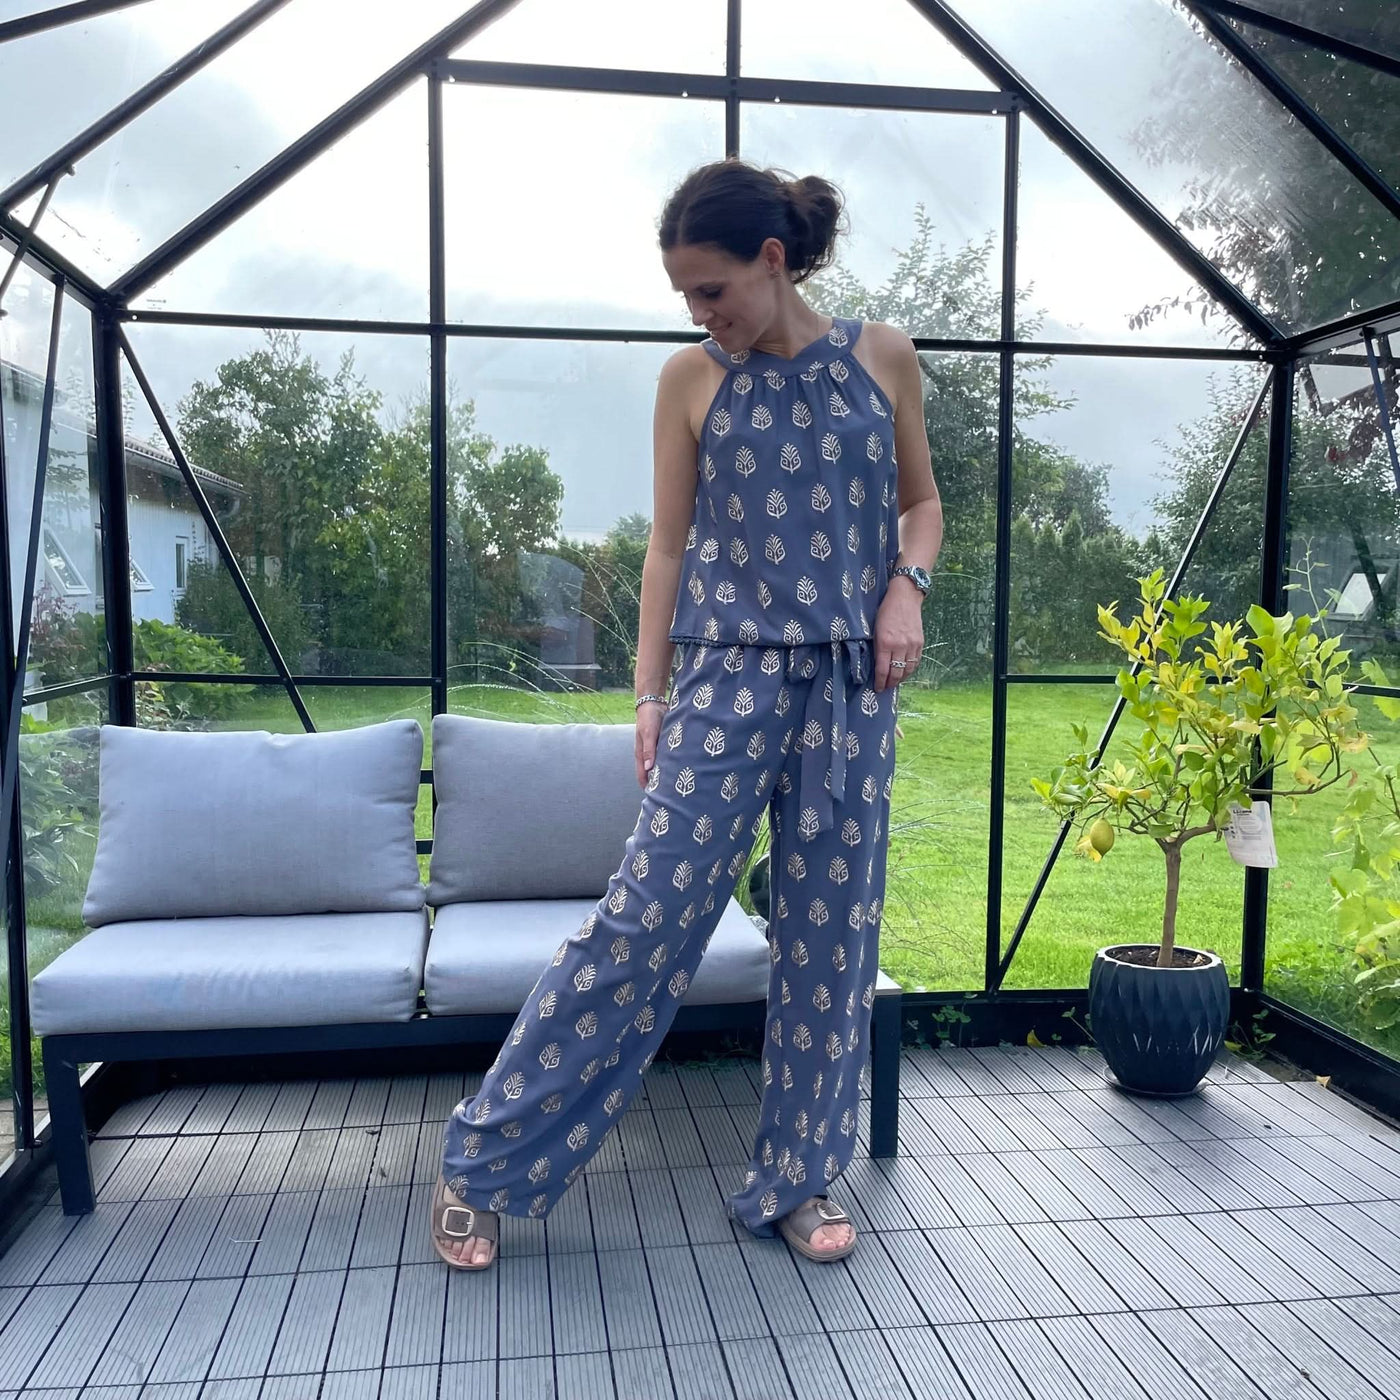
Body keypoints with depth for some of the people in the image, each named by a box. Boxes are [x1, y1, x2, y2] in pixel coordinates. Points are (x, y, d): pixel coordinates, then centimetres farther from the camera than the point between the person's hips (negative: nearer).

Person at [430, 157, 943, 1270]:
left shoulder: (882, 357, 6)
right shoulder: (691, 380, 3)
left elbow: (921, 501, 15)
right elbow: (670, 545, 4)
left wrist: (907, 587, -5)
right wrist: (649, 695, 0)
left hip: (850, 684, 2)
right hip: (726, 678, -2)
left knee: (830, 930, 7)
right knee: (646, 915, -6)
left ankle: (799, 1179, 24)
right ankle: (485, 1163, 8)